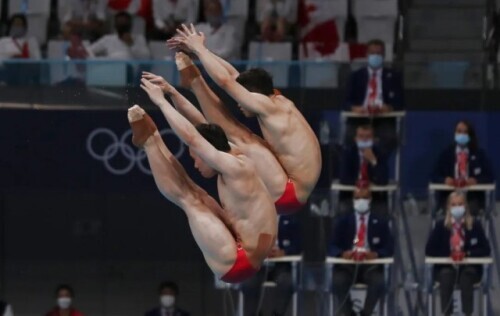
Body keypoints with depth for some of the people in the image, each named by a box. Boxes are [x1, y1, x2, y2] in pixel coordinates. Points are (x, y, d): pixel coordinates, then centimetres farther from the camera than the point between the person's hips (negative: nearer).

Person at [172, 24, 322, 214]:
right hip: (293, 188, 10)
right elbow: (233, 76, 16)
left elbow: (225, 80, -20)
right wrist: (197, 49, 15)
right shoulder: (278, 102, 10)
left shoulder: (269, 107, -15)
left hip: (292, 191, -10)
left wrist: (199, 49, -8)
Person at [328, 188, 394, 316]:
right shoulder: (342, 221, 10)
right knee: (337, 281, -32)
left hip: (371, 266, 0)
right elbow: (331, 247, 2)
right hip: (348, 265, 0)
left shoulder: (380, 222, 10)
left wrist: (376, 254, -22)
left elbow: (390, 248, 1)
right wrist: (342, 253, -22)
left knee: (379, 283, -33)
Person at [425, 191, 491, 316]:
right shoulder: (441, 225, 0)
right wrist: (449, 254, -17)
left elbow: (486, 249, -4)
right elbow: (429, 250, -3)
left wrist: (467, 254, -21)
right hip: (445, 267, 0)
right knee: (446, 274, -35)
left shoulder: (475, 225, -1)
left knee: (467, 274, -35)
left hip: (469, 268, 0)